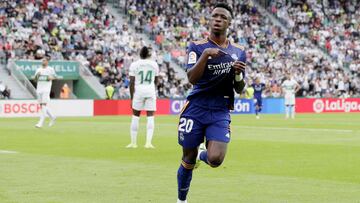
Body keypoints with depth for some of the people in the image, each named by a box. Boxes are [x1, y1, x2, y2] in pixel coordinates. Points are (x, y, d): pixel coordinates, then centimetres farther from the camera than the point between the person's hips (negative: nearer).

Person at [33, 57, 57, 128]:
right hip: (39, 89, 6)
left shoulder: (50, 69, 3)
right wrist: (37, 75, -6)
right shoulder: (39, 69, 15)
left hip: (46, 89, -6)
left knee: (44, 104, -13)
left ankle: (41, 122, -17)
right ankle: (52, 117, 24)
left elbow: (55, 76, 7)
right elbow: (35, 79, 15)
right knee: (41, 105, 7)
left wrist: (50, 78, -13)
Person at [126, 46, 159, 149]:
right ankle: (148, 142, -7)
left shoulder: (134, 64, -3)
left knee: (135, 116, 9)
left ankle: (133, 142, 12)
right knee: (150, 117, 3)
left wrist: (132, 97, 0)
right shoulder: (154, 64, 4)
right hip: (150, 91, 1)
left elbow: (132, 83, -5)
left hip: (138, 91, -1)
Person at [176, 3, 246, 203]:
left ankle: (202, 153, 20)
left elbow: (239, 89, 10)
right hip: (196, 109, -2)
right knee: (188, 160, 4)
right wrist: (206, 55, -28)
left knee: (215, 159, -17)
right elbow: (192, 78, -16)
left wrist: (238, 74, -11)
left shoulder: (238, 52, 8)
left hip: (221, 112, 2)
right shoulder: (197, 46, -2)